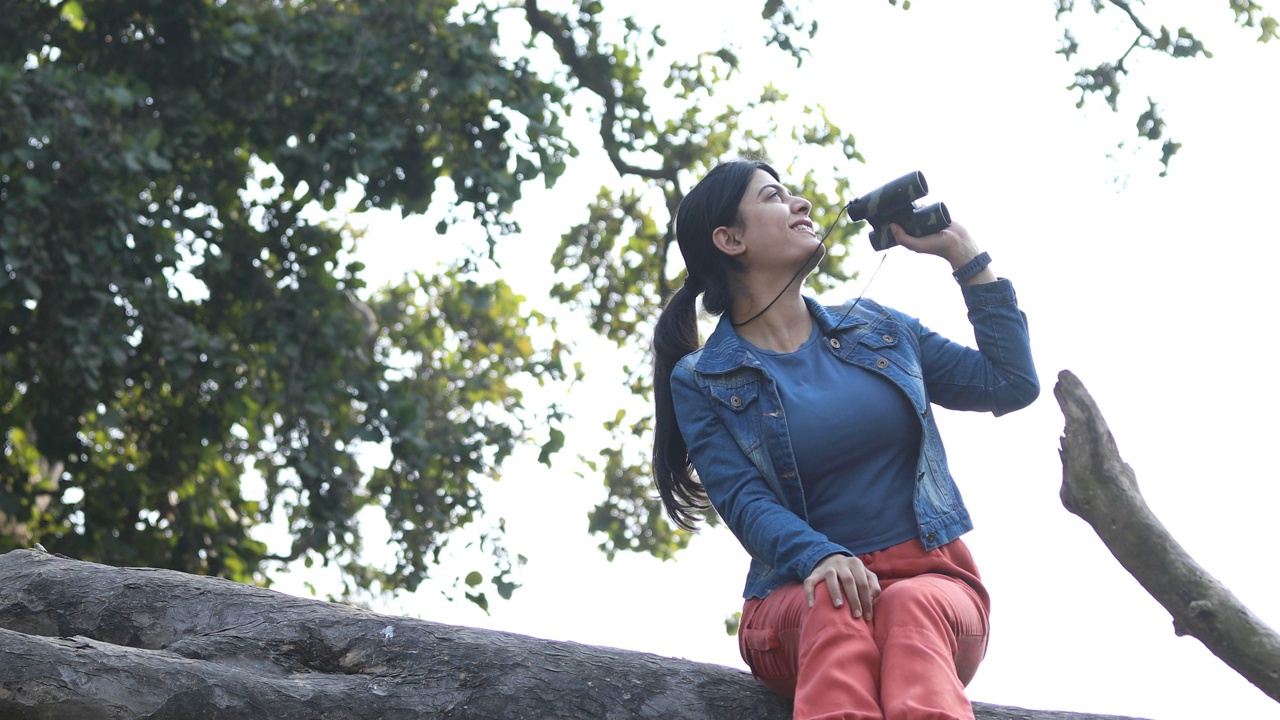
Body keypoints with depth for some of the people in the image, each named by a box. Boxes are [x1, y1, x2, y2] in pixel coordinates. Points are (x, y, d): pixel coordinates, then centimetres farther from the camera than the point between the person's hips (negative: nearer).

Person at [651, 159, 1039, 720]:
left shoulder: (876, 329, 20)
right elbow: (744, 502, -4)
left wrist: (962, 253, 19)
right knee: (836, 607, -38)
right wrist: (822, 558, -26)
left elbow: (1013, 385, 20)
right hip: (800, 600, -1)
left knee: (911, 607, -35)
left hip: (931, 581, 2)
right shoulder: (702, 382, 10)